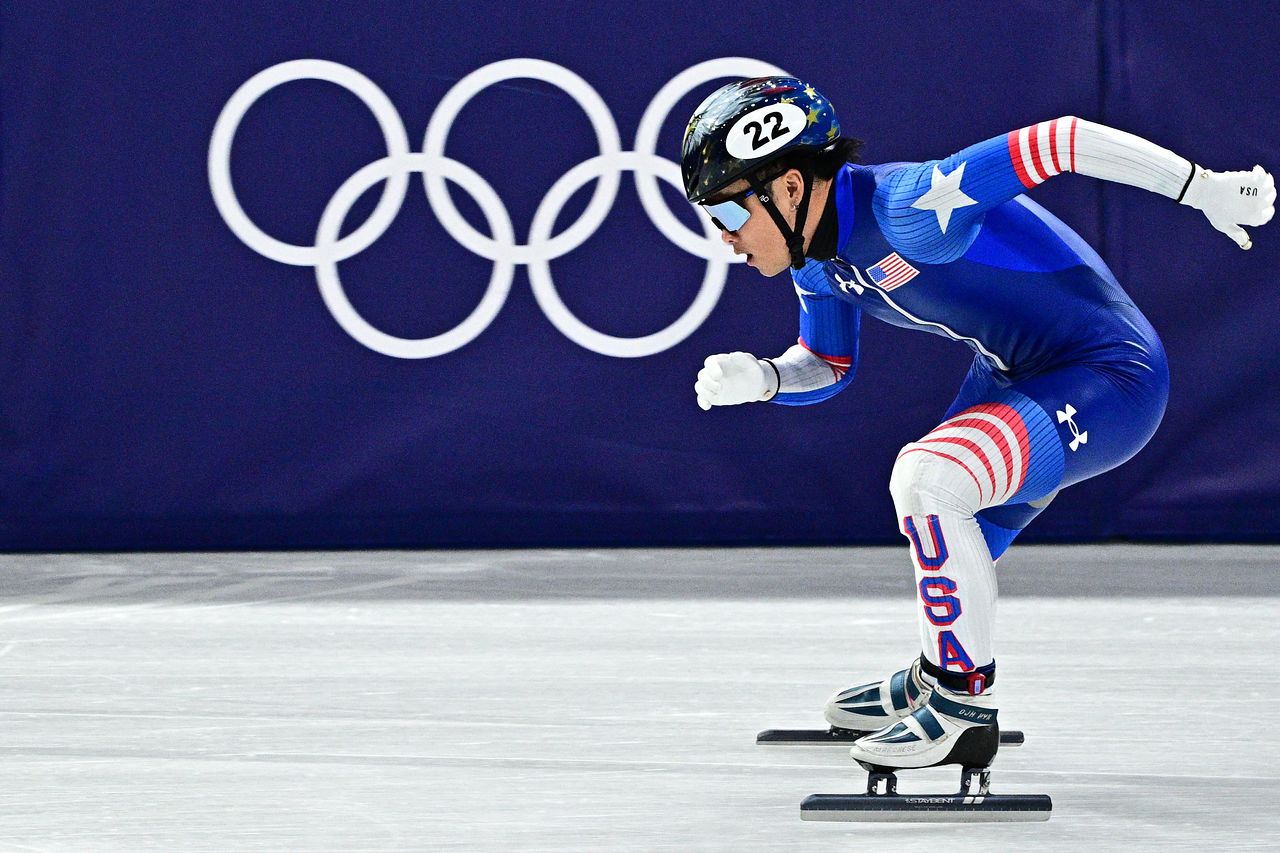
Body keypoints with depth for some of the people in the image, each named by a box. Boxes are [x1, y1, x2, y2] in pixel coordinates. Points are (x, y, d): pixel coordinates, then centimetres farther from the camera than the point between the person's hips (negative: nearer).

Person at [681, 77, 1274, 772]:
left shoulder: (908, 209, -31)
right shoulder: (815, 255, -2)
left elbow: (1064, 142, -32)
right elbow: (827, 367, 15)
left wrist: (1208, 190, -28)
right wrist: (757, 378, -8)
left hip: (1108, 382, -10)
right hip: (1012, 375, 10)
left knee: (924, 479, -26)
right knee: (946, 532, 24)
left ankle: (965, 707, -14)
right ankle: (930, 686, 51)